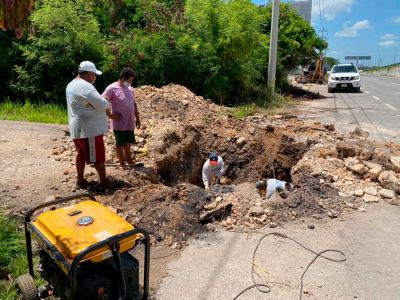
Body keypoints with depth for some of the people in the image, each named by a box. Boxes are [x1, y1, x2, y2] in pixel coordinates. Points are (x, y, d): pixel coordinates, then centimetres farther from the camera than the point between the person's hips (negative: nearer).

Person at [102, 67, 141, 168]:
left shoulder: (130, 89, 8)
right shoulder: (112, 88, -14)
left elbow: (134, 104, 16)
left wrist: (137, 118, 17)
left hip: (129, 122, 6)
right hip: (119, 123, -6)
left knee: (127, 142, 20)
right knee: (119, 143, 8)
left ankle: (129, 160, 37)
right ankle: (122, 163, 22)